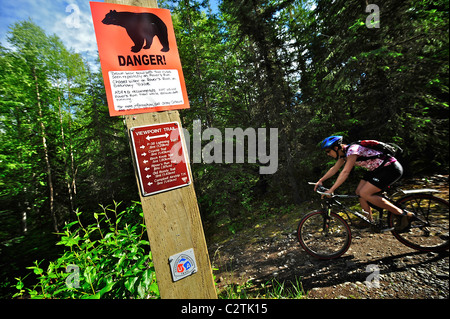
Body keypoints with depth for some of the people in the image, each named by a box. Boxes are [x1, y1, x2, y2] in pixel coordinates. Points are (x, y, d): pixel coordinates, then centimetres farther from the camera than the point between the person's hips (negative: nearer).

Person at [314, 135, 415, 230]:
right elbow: (334, 169, 12)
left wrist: (331, 190, -33)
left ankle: (405, 215, -5)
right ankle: (370, 221, 15)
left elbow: (345, 172, -32)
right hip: (378, 169, 9)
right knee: (359, 192, 1)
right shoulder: (344, 152, 4)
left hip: (391, 168, -9)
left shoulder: (352, 150, -24)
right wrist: (320, 181, 6)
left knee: (364, 194, -17)